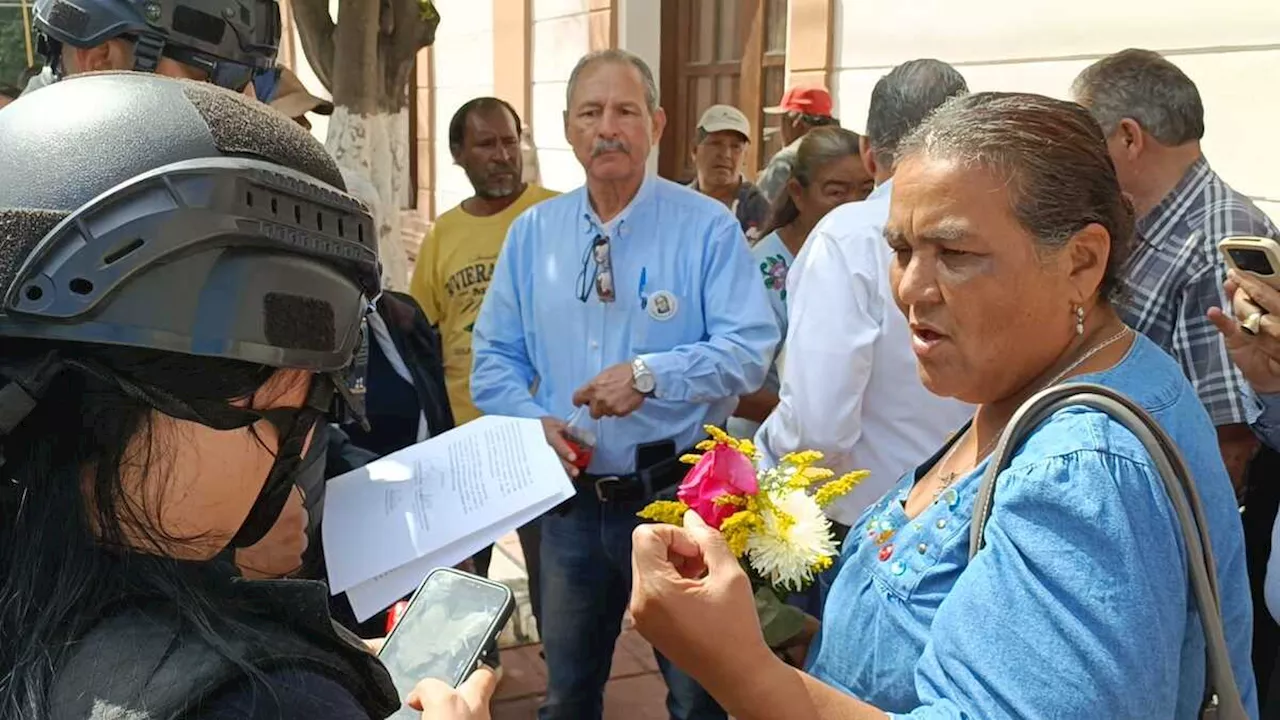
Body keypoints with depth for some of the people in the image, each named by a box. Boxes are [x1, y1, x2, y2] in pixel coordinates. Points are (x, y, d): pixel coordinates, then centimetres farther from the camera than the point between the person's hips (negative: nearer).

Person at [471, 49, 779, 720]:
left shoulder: (706, 227, -7)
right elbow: (494, 358, 7)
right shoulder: (532, 233, 5)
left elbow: (749, 348, -14)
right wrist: (534, 421, -11)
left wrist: (651, 374, -25)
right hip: (571, 499, 4)